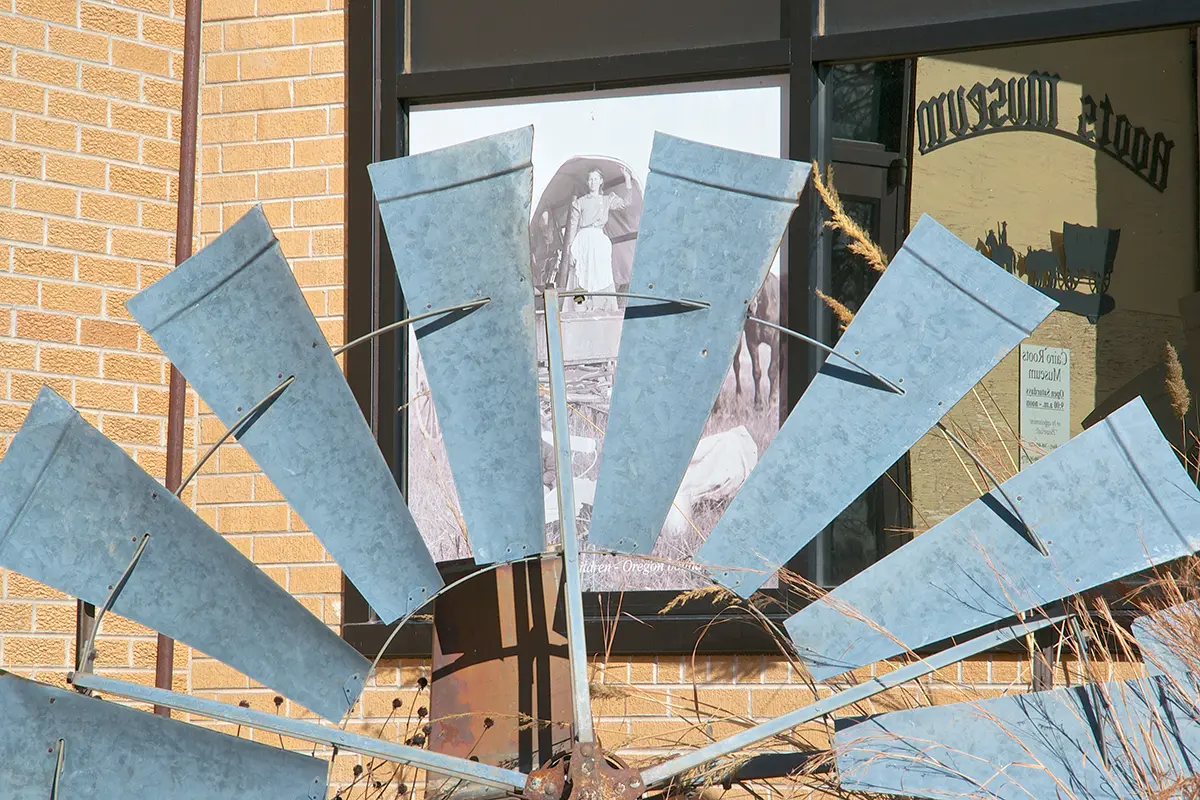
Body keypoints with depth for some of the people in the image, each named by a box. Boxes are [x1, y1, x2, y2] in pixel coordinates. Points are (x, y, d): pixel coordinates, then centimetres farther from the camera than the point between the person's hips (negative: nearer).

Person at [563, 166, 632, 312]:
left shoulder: (607, 200, 16)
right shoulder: (580, 202, 11)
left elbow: (625, 202, 0)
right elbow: (573, 225, 9)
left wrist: (628, 179, -4)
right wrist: (570, 249, 2)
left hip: (600, 241, 1)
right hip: (583, 240, -1)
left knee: (602, 277, -8)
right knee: (584, 277, -6)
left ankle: (604, 309, -11)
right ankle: (584, 309, -8)